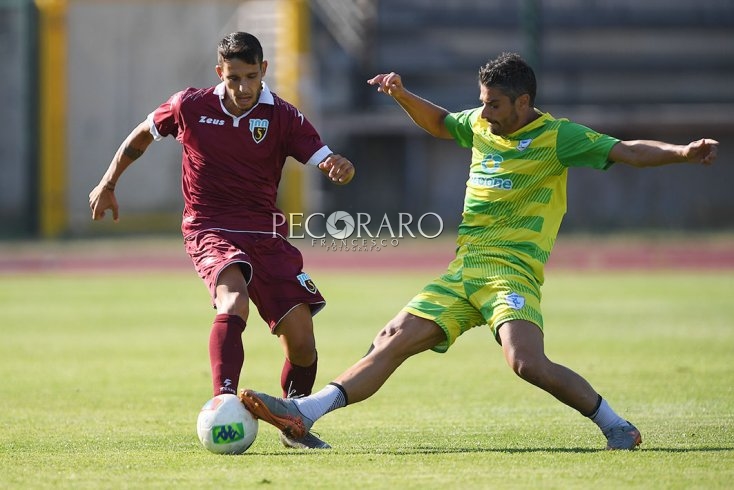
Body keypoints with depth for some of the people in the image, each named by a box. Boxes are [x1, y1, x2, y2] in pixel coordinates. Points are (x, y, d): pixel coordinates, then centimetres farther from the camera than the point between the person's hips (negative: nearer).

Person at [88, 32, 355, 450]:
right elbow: (142, 135, 16)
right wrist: (108, 185, 21)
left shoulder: (283, 117, -3)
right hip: (209, 229, -2)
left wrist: (340, 167, -36)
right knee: (234, 300, -35)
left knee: (302, 341, -5)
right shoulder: (189, 107, -2)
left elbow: (326, 161, -12)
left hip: (266, 233, 2)